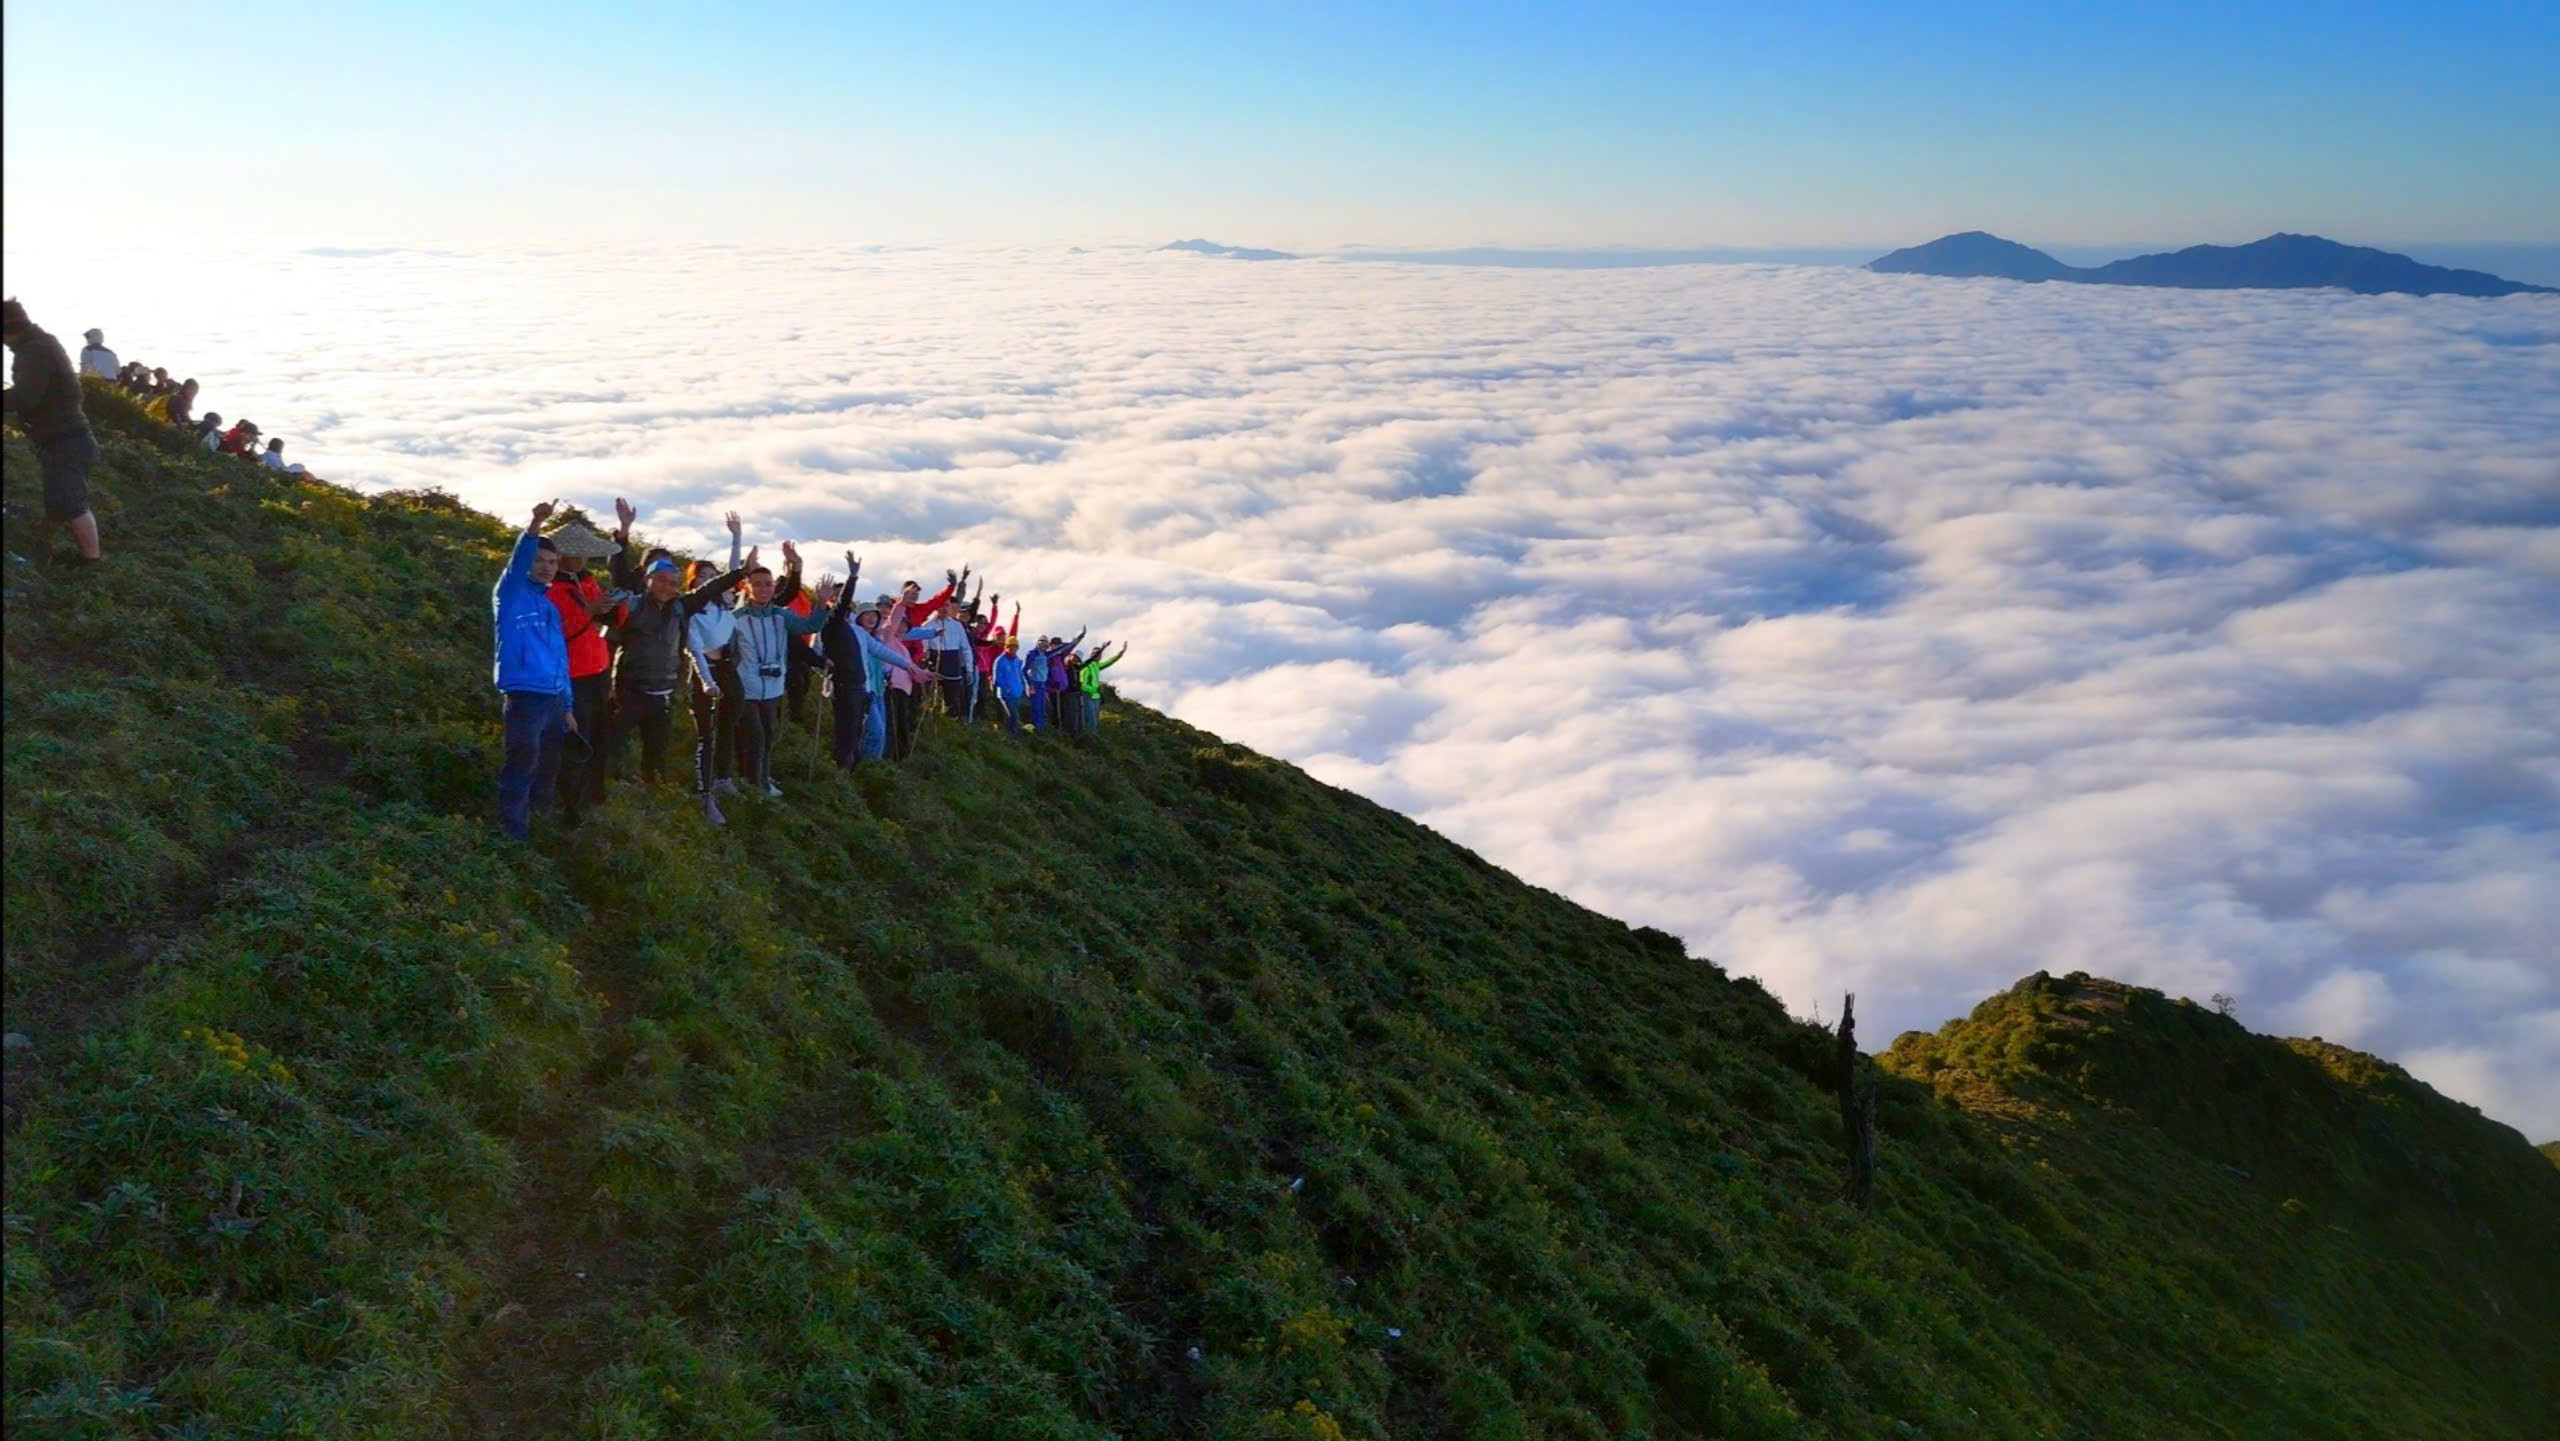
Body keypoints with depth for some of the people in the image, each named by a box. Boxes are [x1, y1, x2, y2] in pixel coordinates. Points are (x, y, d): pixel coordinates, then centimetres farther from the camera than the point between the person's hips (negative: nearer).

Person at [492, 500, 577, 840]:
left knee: (548, 767, 15)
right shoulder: (511, 593, 0)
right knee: (522, 764, -12)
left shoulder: (550, 605, 18)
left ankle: (541, 827, 27)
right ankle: (514, 833, -7)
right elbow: (517, 560, -21)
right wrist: (535, 524, -39)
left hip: (554, 698, 7)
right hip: (524, 695, -7)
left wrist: (567, 707, 19)